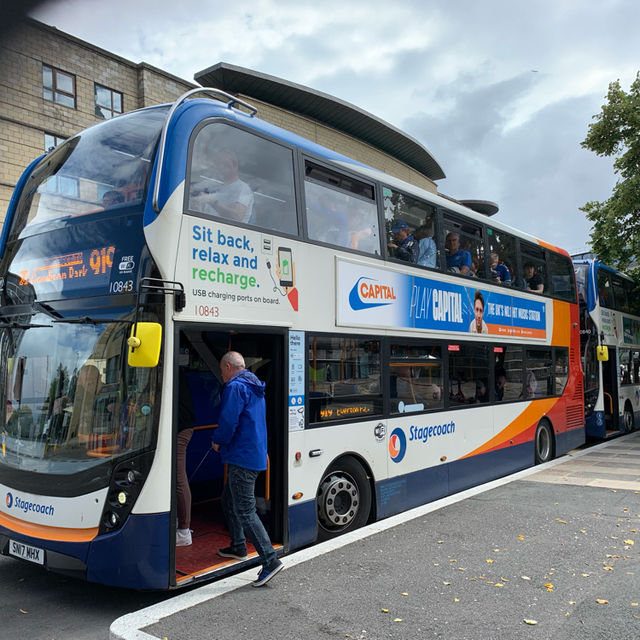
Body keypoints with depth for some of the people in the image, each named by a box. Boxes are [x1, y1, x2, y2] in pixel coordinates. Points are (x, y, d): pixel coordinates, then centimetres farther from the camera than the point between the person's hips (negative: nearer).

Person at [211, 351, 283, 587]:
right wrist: (223, 441, 20)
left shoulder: (235, 387, -13)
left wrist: (218, 442, -3)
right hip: (255, 455, 10)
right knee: (229, 501, 24)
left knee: (245, 511, -8)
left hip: (242, 458, -10)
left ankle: (270, 560, -8)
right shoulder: (255, 388, 18)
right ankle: (238, 546, 36)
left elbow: (228, 421, -21)